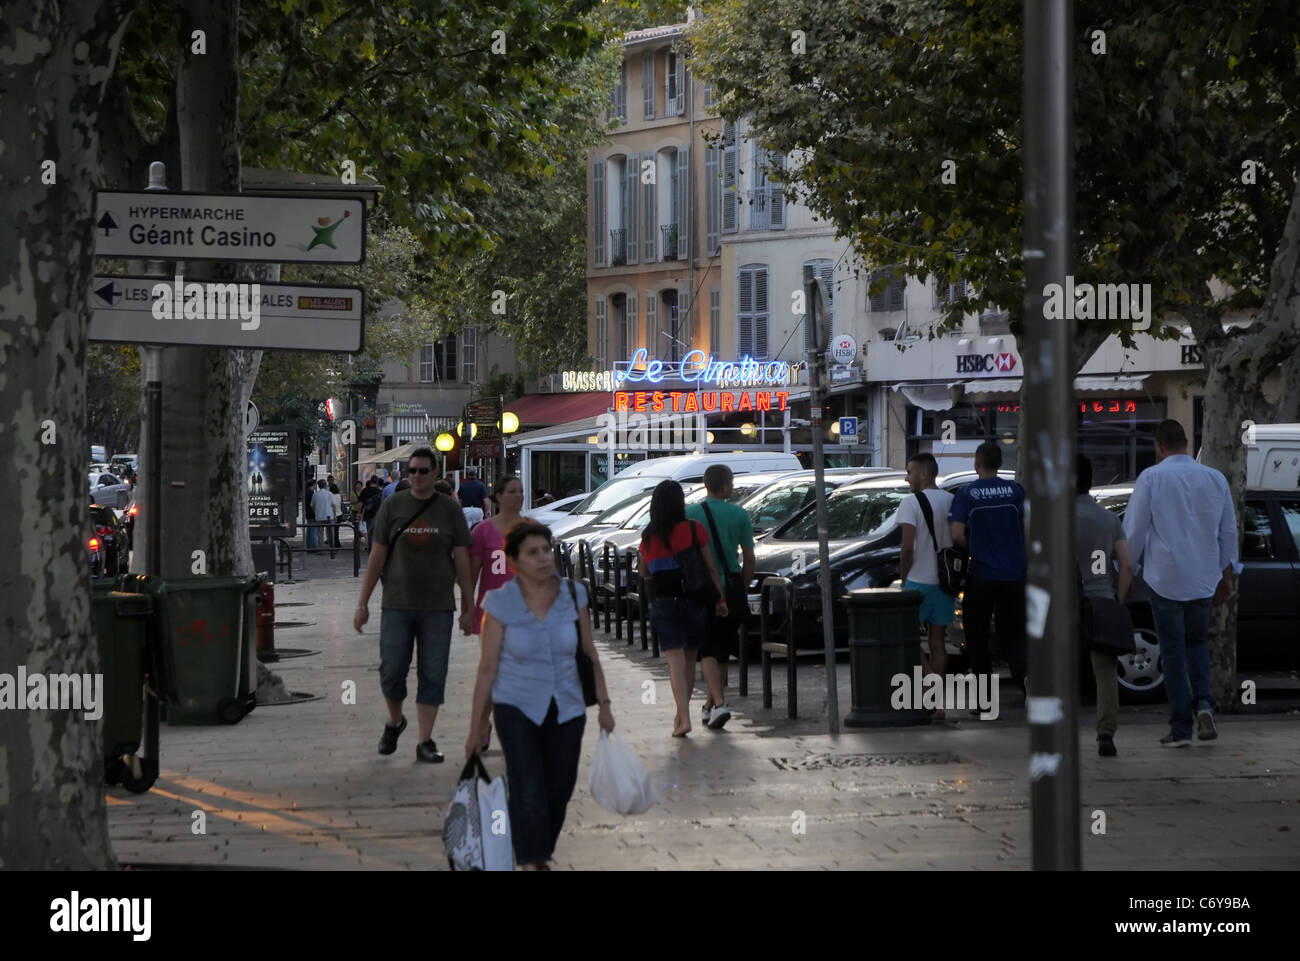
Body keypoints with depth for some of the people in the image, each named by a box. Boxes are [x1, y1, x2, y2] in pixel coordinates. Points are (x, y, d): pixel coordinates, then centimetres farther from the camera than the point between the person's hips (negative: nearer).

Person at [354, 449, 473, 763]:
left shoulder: (450, 509, 4)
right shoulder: (392, 506, 3)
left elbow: (462, 560, 4)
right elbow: (377, 556, 4)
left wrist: (468, 606, 1)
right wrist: (363, 604, 1)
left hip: (438, 607, 0)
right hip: (397, 604, 0)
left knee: (432, 675, 0)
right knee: (392, 670, -2)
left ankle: (425, 742, 5)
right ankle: (394, 721, 26)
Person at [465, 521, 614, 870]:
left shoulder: (573, 595, -4)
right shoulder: (500, 603, -11)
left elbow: (590, 653, 7)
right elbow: (488, 668, -7)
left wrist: (603, 704, 8)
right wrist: (476, 726, -4)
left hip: (566, 709, 3)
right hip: (517, 709, -3)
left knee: (558, 792, 11)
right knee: (529, 794, -15)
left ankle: (540, 855, 35)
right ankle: (531, 864, -10)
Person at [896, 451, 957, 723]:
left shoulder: (910, 504, -11)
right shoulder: (952, 502, 6)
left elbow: (908, 548, -16)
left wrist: (902, 579, -4)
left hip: (919, 581, -5)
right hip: (945, 580, 5)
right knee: (938, 640, 10)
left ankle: (931, 675, -17)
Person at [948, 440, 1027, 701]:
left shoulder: (966, 494, -5)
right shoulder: (1016, 490, 0)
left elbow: (957, 535, -12)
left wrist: (973, 550, 7)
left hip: (981, 575, -2)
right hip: (1014, 573, 2)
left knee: (977, 636, 10)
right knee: (1013, 633, 10)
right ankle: (1024, 672, -19)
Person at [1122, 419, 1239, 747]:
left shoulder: (1151, 478, -8)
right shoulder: (1215, 479, 4)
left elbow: (1133, 532, -6)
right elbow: (1229, 531, 12)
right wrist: (1227, 575, 22)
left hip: (1165, 578, -3)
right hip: (1204, 579, 3)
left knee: (1173, 651, 3)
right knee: (1197, 643, 19)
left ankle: (1180, 728, 2)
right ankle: (1203, 704, -3)